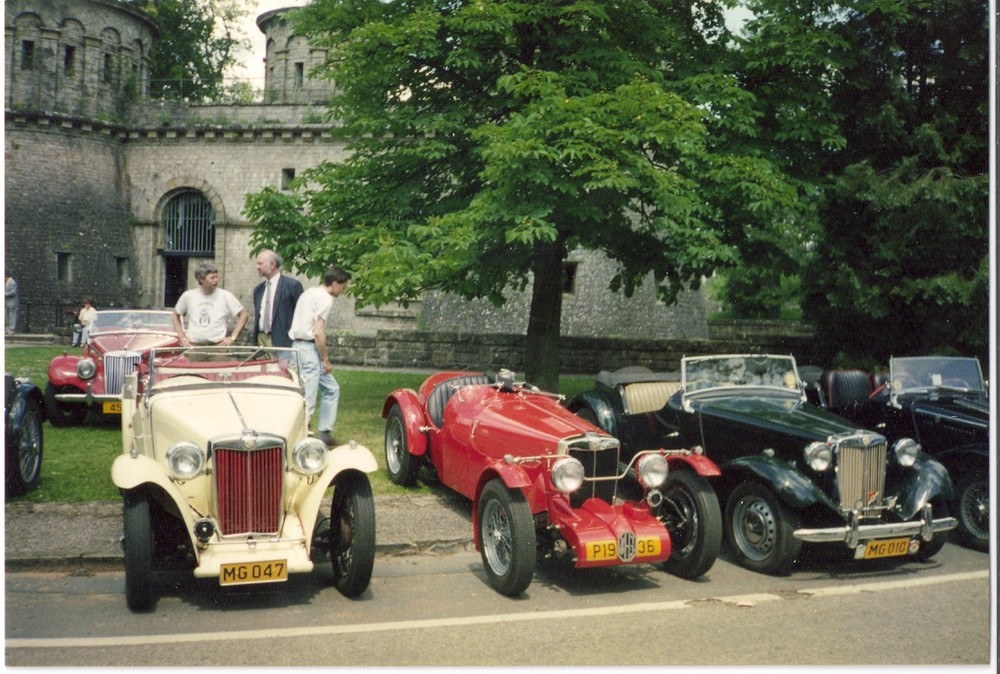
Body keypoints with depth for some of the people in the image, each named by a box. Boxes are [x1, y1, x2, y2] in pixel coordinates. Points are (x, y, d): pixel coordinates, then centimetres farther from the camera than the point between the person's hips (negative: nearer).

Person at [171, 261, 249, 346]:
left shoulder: (226, 296, -2)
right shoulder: (188, 296, 5)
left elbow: (244, 315, 3)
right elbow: (175, 315, 19)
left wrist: (233, 338, -4)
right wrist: (182, 337, 9)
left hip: (218, 346, -2)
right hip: (194, 347, 2)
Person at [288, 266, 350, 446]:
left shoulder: (309, 293, 17)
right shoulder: (325, 299, -12)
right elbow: (318, 333, -18)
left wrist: (323, 354, 16)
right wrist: (326, 360, -9)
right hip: (309, 349, -10)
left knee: (331, 388, 17)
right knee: (308, 399, -8)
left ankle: (325, 432, 19)